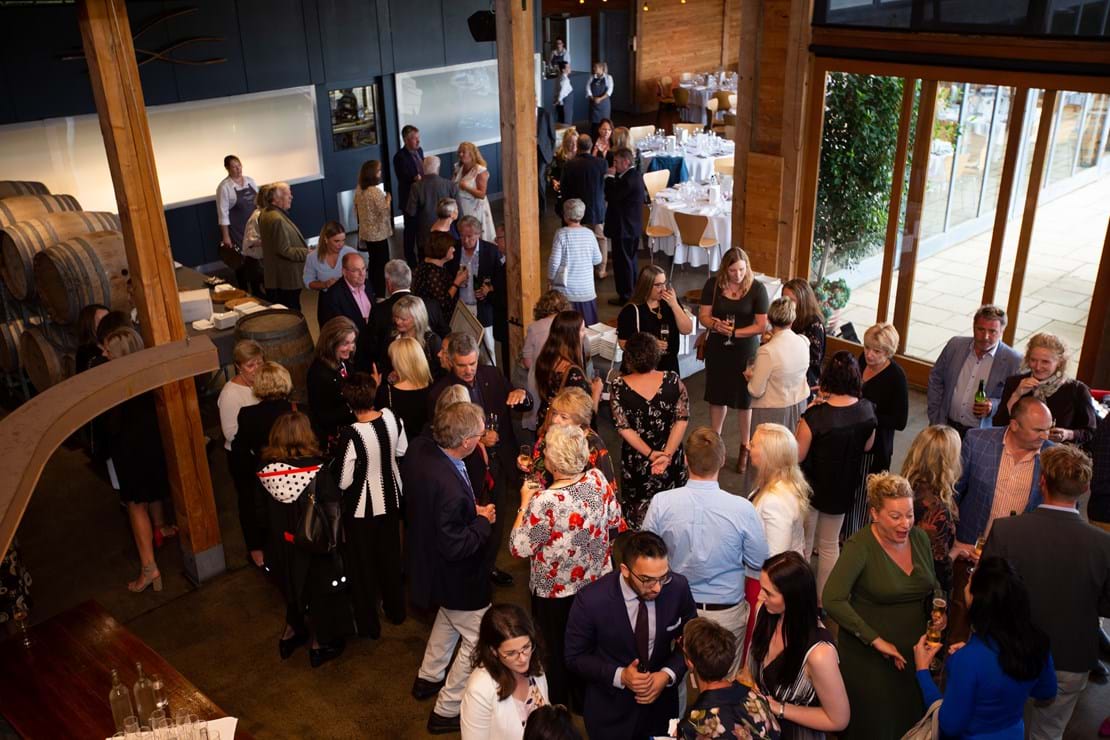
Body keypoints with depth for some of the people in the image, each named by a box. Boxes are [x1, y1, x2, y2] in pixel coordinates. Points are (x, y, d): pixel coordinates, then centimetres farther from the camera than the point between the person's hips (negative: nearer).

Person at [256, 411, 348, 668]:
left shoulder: (265, 470, -13)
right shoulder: (316, 468, -24)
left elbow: (263, 512, -2)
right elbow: (333, 506, -17)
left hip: (283, 544, 4)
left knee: (294, 586, 26)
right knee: (320, 589, 17)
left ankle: (291, 633, 42)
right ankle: (320, 644, 31)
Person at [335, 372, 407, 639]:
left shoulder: (350, 434, -30)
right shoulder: (391, 417, -14)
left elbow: (343, 482, -21)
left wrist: (341, 455, -4)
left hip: (363, 507, -5)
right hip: (391, 498, 6)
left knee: (362, 564, 15)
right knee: (390, 555, 26)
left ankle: (369, 624, 31)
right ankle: (395, 609, 44)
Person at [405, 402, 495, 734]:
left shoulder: (418, 447, -15)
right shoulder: (450, 488, -40)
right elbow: (456, 547, -32)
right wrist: (482, 520, -15)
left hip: (425, 555, 9)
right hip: (456, 577, -9)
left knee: (448, 616, 35)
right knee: (478, 640, 14)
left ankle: (428, 678, 54)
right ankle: (446, 712, 29)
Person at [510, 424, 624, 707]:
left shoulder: (545, 502, -32)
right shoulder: (598, 479, -16)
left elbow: (519, 548, -21)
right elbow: (615, 523, -1)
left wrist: (525, 503, -12)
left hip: (556, 592, -5)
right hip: (597, 582, 5)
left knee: (559, 651, 18)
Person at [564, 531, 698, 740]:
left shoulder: (678, 587, -18)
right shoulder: (590, 600, -25)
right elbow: (575, 657, -12)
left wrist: (668, 674, -17)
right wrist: (619, 676, -24)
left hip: (662, 703, 3)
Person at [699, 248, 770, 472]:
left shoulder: (757, 288, -13)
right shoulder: (713, 285, -7)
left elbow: (762, 325, -12)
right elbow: (703, 316, -4)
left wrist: (735, 332, -18)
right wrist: (716, 324, -25)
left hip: (745, 351, -2)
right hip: (717, 348, 2)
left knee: (744, 399, 9)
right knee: (716, 396, 15)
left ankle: (745, 448, 25)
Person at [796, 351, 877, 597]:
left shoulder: (815, 417, -31)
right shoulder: (867, 410, -15)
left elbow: (798, 455, -19)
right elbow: (867, 446, 1)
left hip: (811, 487, -4)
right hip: (843, 488, 4)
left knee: (803, 543, 19)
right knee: (830, 545, 24)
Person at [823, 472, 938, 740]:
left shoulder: (919, 538, 0)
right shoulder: (860, 545, -18)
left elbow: (932, 590, 15)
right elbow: (832, 600, -26)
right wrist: (876, 640, -24)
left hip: (915, 651, 5)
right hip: (868, 655, -5)